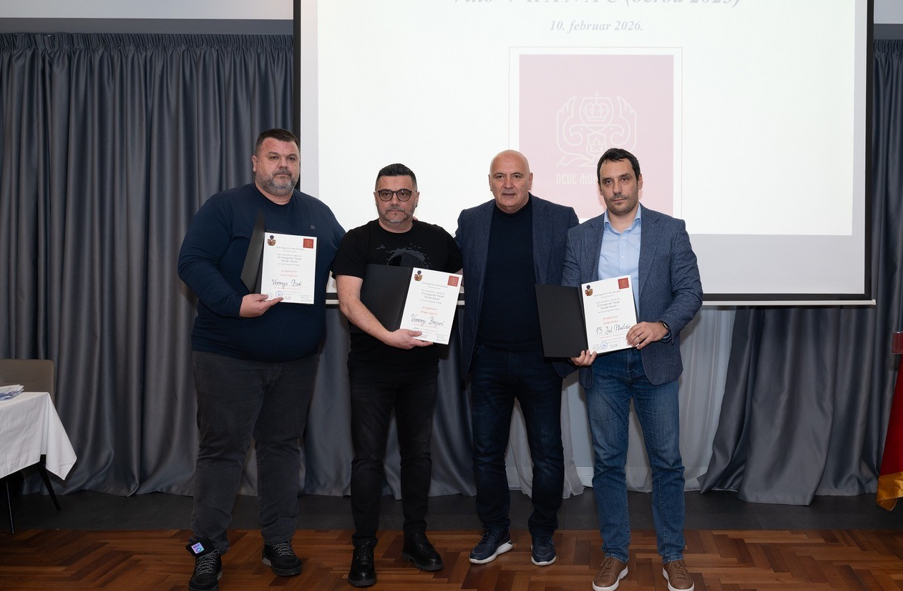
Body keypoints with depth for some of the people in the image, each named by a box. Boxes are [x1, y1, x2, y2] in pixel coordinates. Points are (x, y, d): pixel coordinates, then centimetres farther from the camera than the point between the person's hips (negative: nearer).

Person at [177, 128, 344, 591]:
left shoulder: (319, 215, 12)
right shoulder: (225, 208, -2)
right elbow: (193, 262, -12)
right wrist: (235, 304, -25)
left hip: (297, 359, 4)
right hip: (228, 356, -4)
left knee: (282, 447, 12)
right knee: (222, 450, 1)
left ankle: (279, 542, 23)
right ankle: (208, 549, 13)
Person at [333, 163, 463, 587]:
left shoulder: (437, 239, 4)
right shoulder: (357, 242, -4)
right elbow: (348, 301, -15)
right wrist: (389, 336, -28)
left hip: (421, 364, 3)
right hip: (371, 366, -2)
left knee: (418, 452, 11)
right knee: (368, 456, 1)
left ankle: (415, 538, 25)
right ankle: (363, 549, 13)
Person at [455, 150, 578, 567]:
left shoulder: (561, 219, -1)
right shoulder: (470, 221, 5)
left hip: (540, 357, -2)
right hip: (487, 358, 2)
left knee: (547, 453, 8)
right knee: (486, 452, 12)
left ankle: (543, 533, 27)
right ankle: (494, 531, 29)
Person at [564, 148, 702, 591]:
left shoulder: (670, 230, 2)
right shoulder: (580, 237, 7)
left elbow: (690, 291, -3)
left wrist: (663, 325, -22)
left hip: (654, 360, -1)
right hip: (601, 364, 1)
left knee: (667, 461, 6)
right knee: (607, 462, 8)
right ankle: (614, 555, 21)